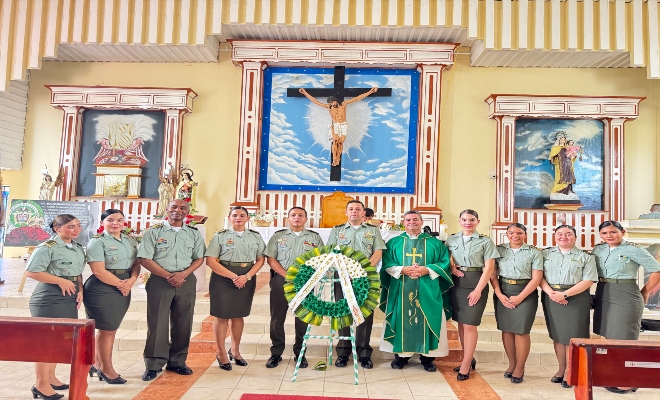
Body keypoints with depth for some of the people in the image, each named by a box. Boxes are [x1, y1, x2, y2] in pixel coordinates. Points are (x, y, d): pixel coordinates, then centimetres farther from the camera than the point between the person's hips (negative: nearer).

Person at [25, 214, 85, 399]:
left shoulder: (79, 248, 11)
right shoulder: (47, 247, -13)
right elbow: (32, 272, -19)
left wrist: (80, 290, 3)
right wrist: (61, 281, -20)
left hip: (70, 298, 8)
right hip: (49, 298, -8)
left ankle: (51, 378, 29)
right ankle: (41, 384, 10)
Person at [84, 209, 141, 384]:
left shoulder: (131, 241, 11)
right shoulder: (97, 242, -10)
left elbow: (136, 263, 8)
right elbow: (99, 271, -18)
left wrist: (131, 281, -10)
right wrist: (120, 284, -13)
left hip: (124, 288, 7)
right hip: (102, 289, -7)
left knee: (112, 328, 14)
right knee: (106, 329, 3)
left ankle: (98, 364, 31)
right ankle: (106, 369, 19)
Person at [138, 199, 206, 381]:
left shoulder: (194, 233, 9)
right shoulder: (153, 231, 0)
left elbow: (199, 258, 8)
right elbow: (145, 259, -6)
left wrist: (183, 274, -10)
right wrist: (168, 276, -13)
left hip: (186, 281, 3)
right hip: (160, 280, -3)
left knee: (183, 323, 7)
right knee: (157, 323, 0)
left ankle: (177, 362, 20)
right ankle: (154, 364, 11)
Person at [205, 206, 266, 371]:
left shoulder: (256, 236, 9)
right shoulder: (220, 236, -1)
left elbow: (260, 259, 5)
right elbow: (210, 260, -9)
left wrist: (246, 276, -12)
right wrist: (233, 277, -16)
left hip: (247, 279, 3)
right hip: (223, 278, -3)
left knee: (239, 315, 12)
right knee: (222, 316, 1)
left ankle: (235, 351, 28)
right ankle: (221, 353, 17)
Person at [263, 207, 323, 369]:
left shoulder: (314, 237, 10)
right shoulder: (278, 236, 8)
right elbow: (271, 259, 1)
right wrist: (286, 275, -11)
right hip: (281, 279, 0)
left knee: (303, 318, 5)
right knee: (277, 317, 3)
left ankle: (300, 353, 18)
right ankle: (276, 353, 15)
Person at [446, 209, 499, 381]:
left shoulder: (486, 242, 1)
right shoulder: (451, 240, 9)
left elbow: (489, 268, -4)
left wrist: (478, 290, -13)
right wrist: (450, 267, -8)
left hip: (476, 284, -3)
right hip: (456, 283, 4)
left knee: (470, 324, -5)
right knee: (461, 323, 10)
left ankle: (465, 365, 5)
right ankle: (469, 359, 25)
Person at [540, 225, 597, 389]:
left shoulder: (585, 257, 3)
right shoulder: (545, 254, 9)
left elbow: (588, 281, -6)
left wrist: (565, 294, -16)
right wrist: (550, 292, -16)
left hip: (575, 298, -3)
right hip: (551, 297, 3)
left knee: (571, 336, -1)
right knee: (557, 335, 10)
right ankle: (561, 369, 22)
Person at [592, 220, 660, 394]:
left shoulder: (634, 250, -9)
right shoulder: (597, 250, 7)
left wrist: (644, 293, -2)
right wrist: (597, 292, 4)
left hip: (626, 297, -6)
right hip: (603, 297, 6)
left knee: (624, 339, -2)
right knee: (606, 338, 10)